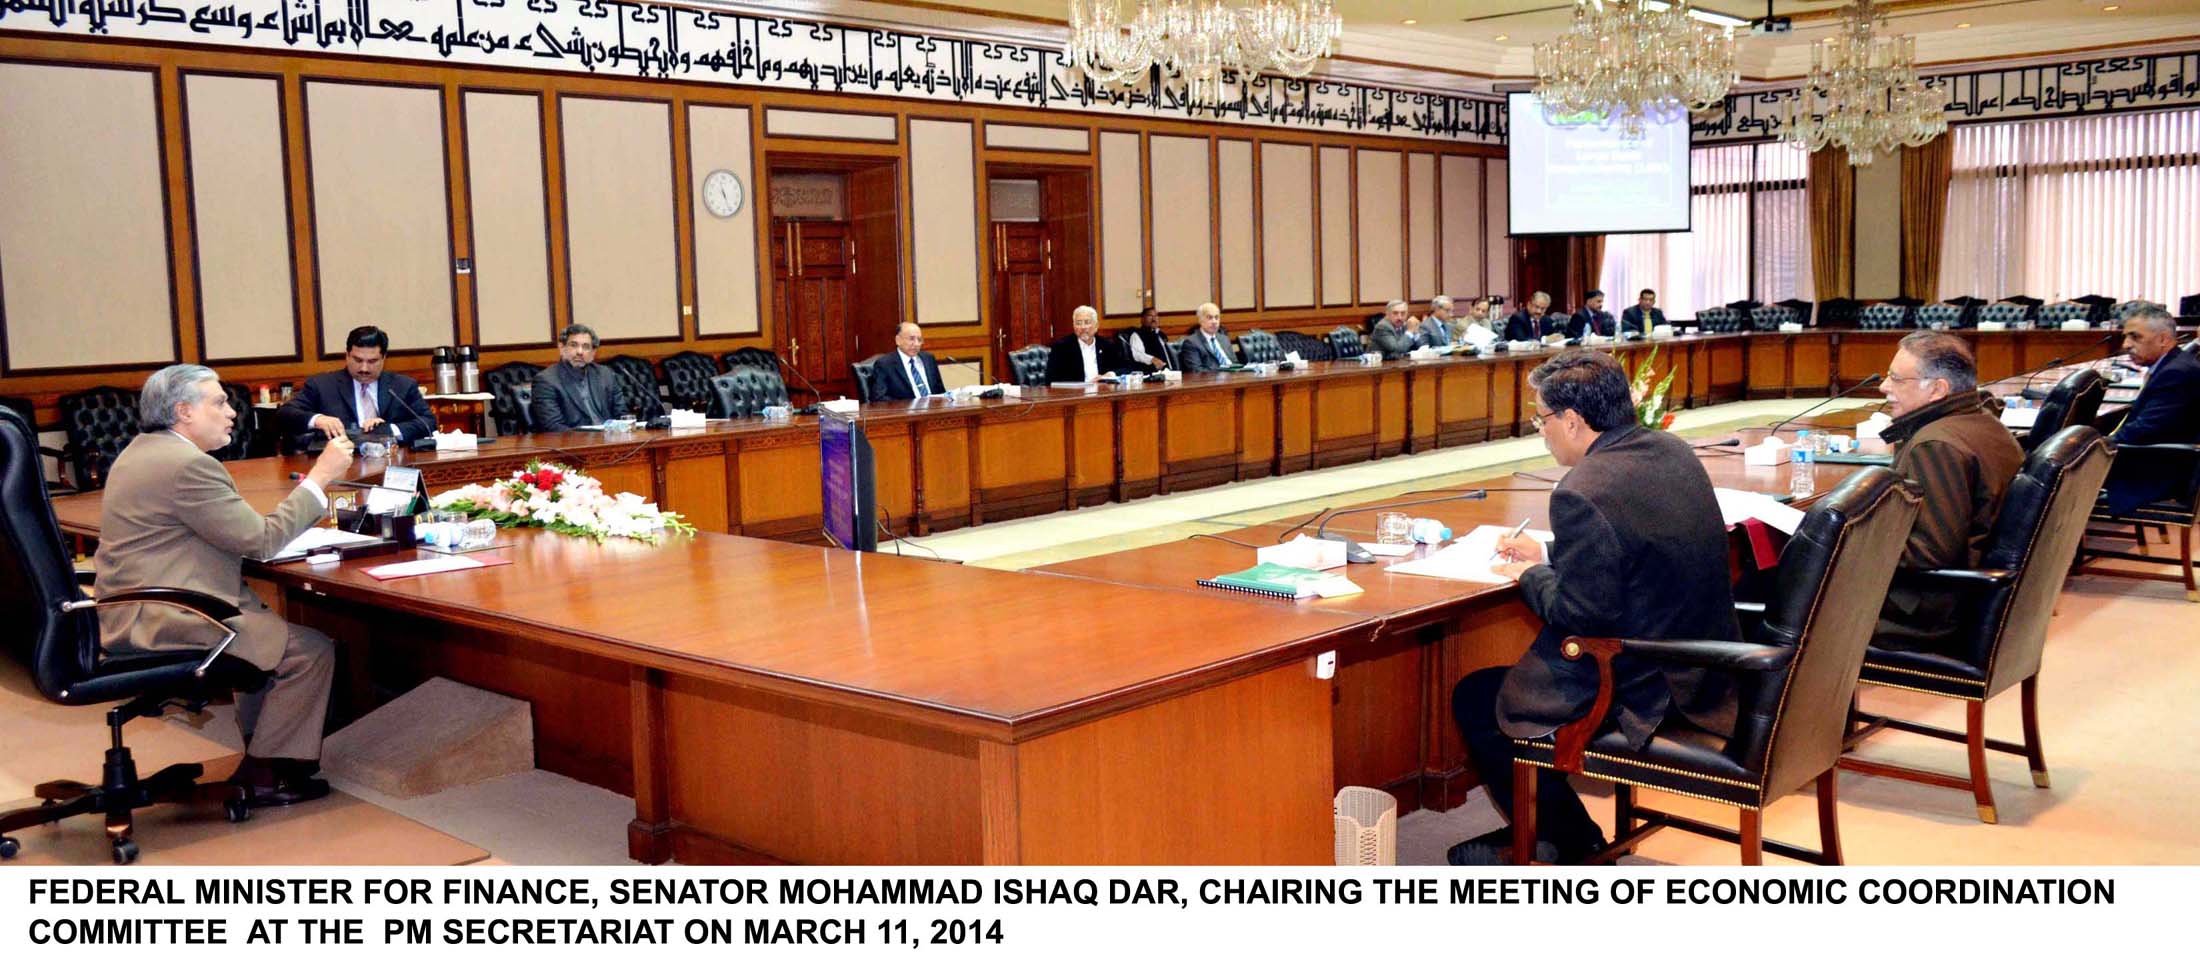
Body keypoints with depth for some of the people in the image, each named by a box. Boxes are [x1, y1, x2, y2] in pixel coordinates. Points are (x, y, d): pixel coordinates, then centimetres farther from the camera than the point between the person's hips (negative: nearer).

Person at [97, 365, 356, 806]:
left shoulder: (144, 450, 15)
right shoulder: (188, 465, -18)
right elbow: (260, 539, -17)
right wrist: (320, 477, -11)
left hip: (137, 612, 11)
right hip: (159, 623, -11)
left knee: (272, 626, 22)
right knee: (311, 650, -10)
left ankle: (261, 755, 25)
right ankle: (265, 776, 1)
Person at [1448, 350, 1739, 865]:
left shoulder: (1583, 493, -25)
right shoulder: (1672, 451, 4)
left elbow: (1583, 614, -23)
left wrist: (1531, 577, -5)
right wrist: (1547, 553, 16)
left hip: (1646, 692, -10)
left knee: (1474, 698, 9)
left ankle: (1571, 843, 22)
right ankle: (1542, 829, 35)